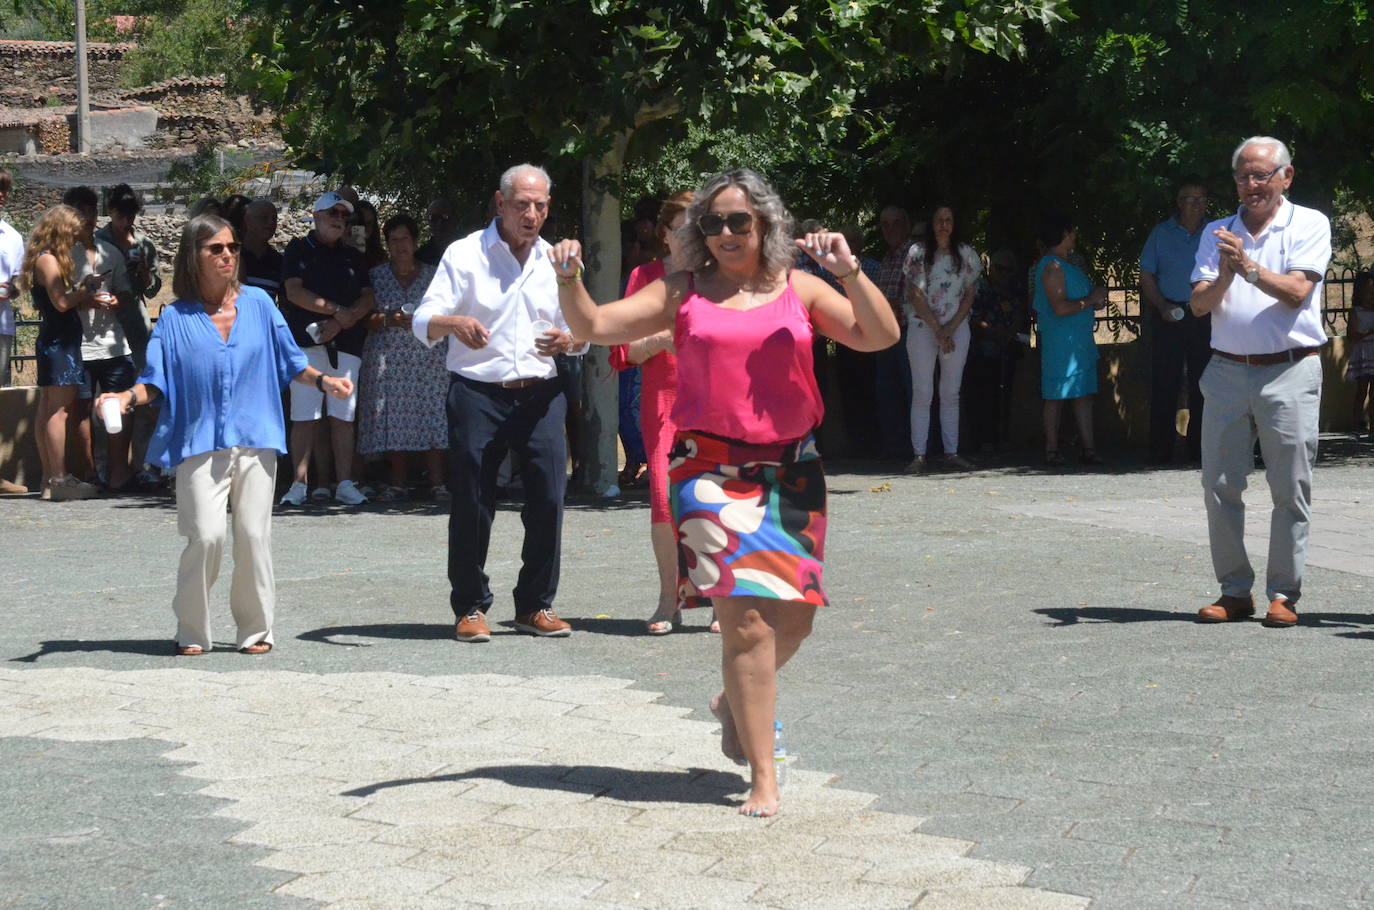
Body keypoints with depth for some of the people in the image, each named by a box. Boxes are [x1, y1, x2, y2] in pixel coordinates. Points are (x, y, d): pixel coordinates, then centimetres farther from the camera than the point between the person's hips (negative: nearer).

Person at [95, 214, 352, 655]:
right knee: (206, 535, -13)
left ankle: (255, 630, 13)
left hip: (255, 441, 2)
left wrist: (324, 381, -1)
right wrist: (128, 397, -17)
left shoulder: (258, 303, 8)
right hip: (200, 445, -2)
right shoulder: (175, 318, 4)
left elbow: (289, 361, 14)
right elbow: (157, 379, 2)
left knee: (254, 536, -1)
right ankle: (192, 632, 2)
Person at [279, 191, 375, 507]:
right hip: (306, 341, -3)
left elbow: (367, 299, 10)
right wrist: (337, 310, -8)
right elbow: (294, 292, -4)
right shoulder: (299, 249, 9)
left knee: (343, 415, 0)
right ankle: (299, 483, -5)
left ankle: (344, 484, 1)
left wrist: (341, 323, -7)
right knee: (304, 416, -6)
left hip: (346, 343, 3)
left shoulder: (353, 257, 19)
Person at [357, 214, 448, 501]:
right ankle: (396, 484, -1)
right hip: (387, 357, 0)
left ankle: (437, 482, -6)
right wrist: (388, 320, -14)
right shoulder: (376, 276, 11)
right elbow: (366, 319, 5)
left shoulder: (433, 275, 11)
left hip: (428, 356, 0)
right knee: (393, 419, -5)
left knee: (433, 415, -8)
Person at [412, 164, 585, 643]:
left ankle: (535, 605, 11)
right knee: (472, 504, -2)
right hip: (477, 393, -3)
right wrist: (454, 323, -32)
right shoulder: (465, 254, 1)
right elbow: (424, 322, -9)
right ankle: (470, 607, 11)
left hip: (540, 393, 3)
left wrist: (567, 340, -7)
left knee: (549, 499, -3)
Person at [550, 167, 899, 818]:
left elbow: (880, 336, 1)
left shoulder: (799, 289, 10)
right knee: (746, 619, -12)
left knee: (793, 618, 7)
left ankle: (735, 704, 39)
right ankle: (763, 779, -7)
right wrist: (569, 280, -11)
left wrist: (850, 274, -13)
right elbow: (593, 327, 7)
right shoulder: (682, 294, 7)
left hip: (790, 470, 3)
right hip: (711, 471, -3)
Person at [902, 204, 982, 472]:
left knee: (951, 393, 5)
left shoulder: (965, 254, 6)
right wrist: (938, 330, -9)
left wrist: (951, 328, -6)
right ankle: (919, 455, -4)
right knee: (922, 393, -4)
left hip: (956, 329, 2)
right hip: (923, 327, -2)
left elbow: (969, 295, 5)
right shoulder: (918, 252, -1)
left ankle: (951, 452, 8)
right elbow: (916, 295, -5)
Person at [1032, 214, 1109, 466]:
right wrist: (1090, 300, -11)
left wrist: (1094, 300, 9)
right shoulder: (1052, 266, -14)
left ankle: (1088, 448, 6)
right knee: (1056, 397, -3)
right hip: (1060, 343, -10)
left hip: (1080, 340, 10)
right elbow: (1060, 307, -22)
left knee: (1084, 394, 6)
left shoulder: (1067, 264, 17)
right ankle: (1052, 450, 1)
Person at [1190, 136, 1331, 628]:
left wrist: (1250, 268, -22)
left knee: (1291, 490, -3)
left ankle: (1283, 593, 4)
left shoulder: (1309, 225, 3)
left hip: (1290, 372, -3)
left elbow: (1296, 292, -10)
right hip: (1227, 371, 4)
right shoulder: (1217, 233, 15)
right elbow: (1198, 304, 5)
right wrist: (1224, 276, -14)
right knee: (1220, 486, 1)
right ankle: (1235, 591, 10)